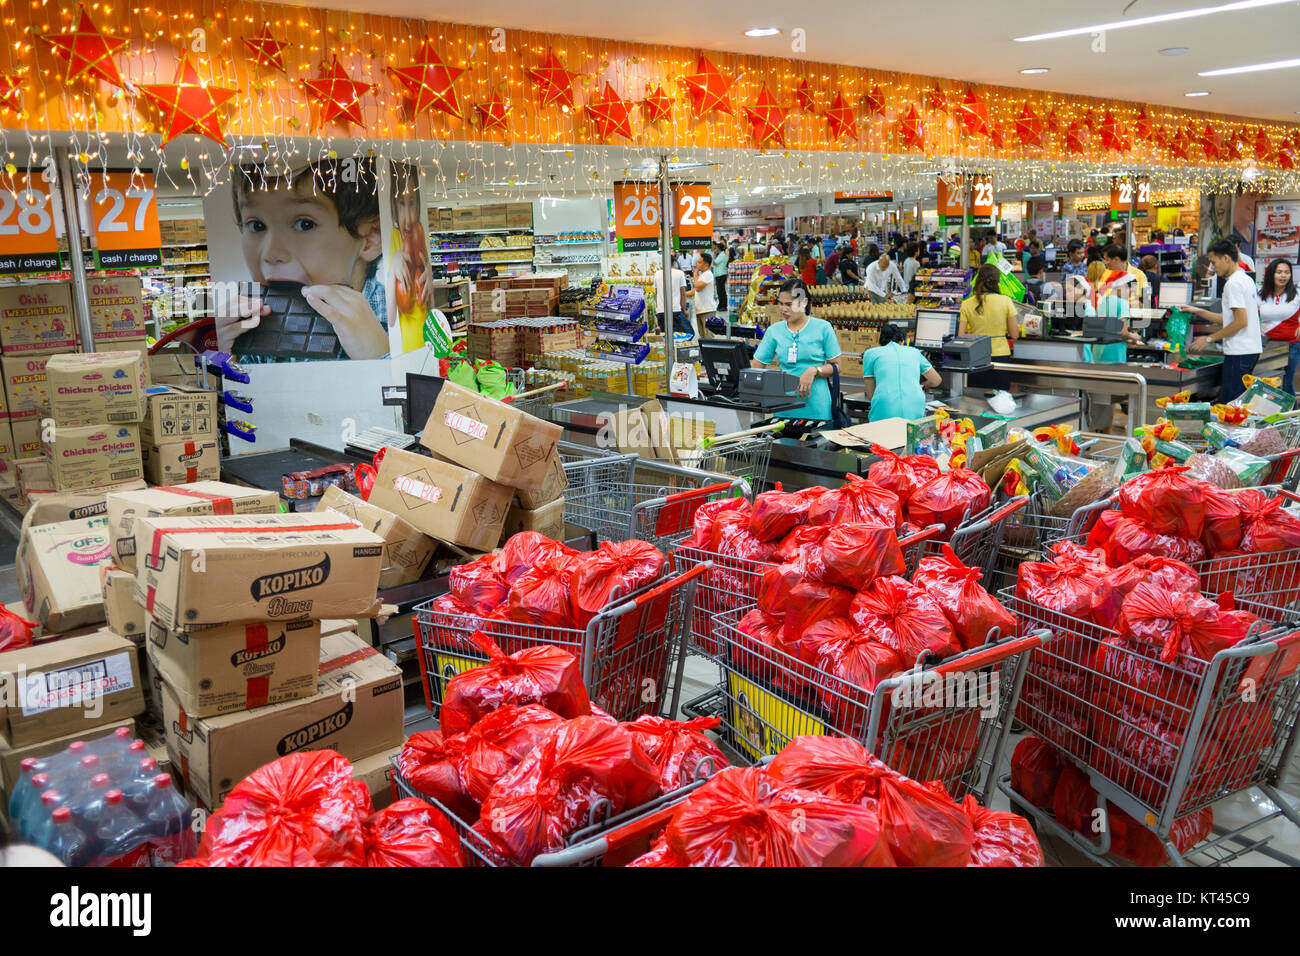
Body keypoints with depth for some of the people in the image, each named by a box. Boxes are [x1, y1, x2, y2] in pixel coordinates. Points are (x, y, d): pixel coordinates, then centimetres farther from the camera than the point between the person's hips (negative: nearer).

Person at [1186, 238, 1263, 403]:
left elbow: (1241, 321, -19)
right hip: (1250, 349, 10)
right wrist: (1199, 312, 22)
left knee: (1229, 405, -10)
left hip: (1239, 352, -10)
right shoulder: (1246, 279, 18)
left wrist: (1209, 339, -12)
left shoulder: (1233, 283, -13)